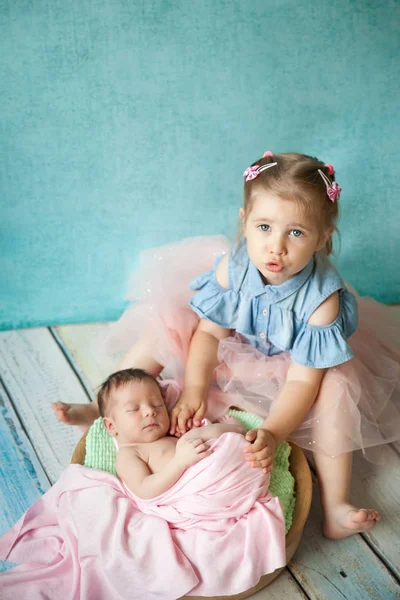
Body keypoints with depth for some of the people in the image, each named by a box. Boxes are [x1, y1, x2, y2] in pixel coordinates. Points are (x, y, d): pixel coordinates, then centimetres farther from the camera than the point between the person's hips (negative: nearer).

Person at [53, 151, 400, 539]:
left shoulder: (323, 299, -32)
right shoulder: (232, 267, -25)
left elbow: (302, 379, -30)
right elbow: (209, 332, -13)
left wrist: (272, 432, -42)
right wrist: (194, 390, -24)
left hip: (283, 370, -2)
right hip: (231, 355, 3)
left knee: (335, 387, -32)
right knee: (163, 325, -12)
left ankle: (335, 507, -21)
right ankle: (101, 409, 2)